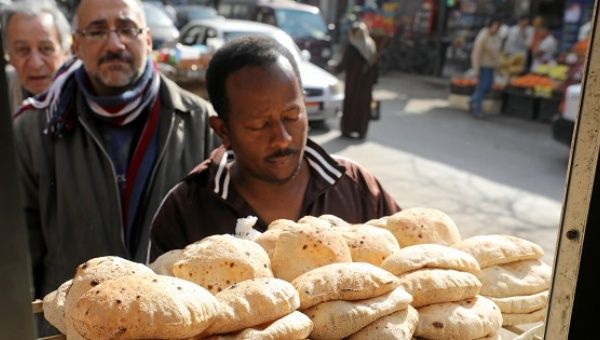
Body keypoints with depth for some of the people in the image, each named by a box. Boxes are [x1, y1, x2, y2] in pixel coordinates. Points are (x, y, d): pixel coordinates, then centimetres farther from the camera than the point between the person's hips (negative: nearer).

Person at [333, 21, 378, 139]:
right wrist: (374, 79, 9)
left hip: (354, 79, -4)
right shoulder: (371, 45, 1)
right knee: (364, 103, 11)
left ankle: (349, 129, 12)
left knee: (351, 102, 7)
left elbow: (345, 63, -11)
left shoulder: (351, 46, -14)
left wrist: (336, 68, 8)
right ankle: (361, 130, 17)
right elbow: (374, 64, 2)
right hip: (367, 80, 4)